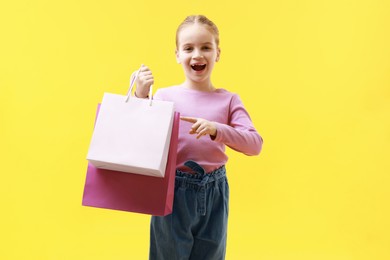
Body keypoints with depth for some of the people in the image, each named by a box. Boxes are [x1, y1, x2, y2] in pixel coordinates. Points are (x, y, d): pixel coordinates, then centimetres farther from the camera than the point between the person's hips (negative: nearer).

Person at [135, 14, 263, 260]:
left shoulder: (228, 100, -1)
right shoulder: (165, 96, -4)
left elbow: (255, 144, -10)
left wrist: (216, 129, -25)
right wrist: (141, 97, -16)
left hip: (213, 193, 1)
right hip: (172, 191, -1)